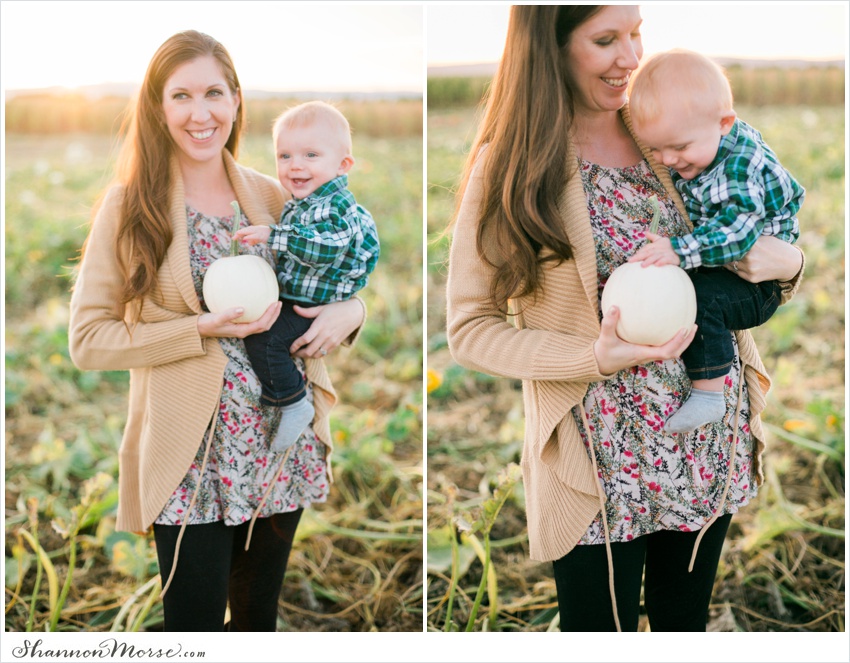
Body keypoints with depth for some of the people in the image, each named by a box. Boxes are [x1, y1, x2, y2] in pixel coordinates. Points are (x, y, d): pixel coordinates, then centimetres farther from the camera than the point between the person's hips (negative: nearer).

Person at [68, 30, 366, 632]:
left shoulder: (271, 197, 4)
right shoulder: (130, 206, -6)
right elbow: (87, 340, -8)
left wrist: (349, 310, -8)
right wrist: (203, 330, -19)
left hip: (282, 451, 4)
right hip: (192, 462, -4)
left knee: (259, 619, 19)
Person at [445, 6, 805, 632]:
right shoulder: (509, 165, -10)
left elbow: (738, 261, 13)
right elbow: (470, 327, -9)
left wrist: (787, 263, -10)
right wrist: (594, 358, -22)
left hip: (711, 445, 4)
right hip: (604, 461, -4)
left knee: (685, 621, 21)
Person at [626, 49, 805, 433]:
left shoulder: (744, 167, -26)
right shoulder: (684, 160, -1)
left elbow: (736, 231, -37)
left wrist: (679, 251, -45)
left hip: (755, 284, -9)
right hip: (709, 269, 9)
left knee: (701, 299, -32)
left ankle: (708, 394, -25)